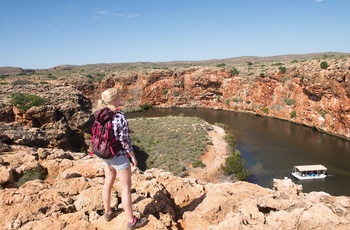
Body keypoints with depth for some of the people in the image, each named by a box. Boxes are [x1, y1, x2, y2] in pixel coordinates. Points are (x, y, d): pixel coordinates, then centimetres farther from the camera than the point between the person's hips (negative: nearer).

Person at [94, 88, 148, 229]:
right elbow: (125, 141, -21)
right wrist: (133, 157, -10)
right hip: (119, 156, -8)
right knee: (126, 187, 5)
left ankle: (108, 212, 40)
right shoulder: (120, 117, -24)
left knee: (108, 183, 22)